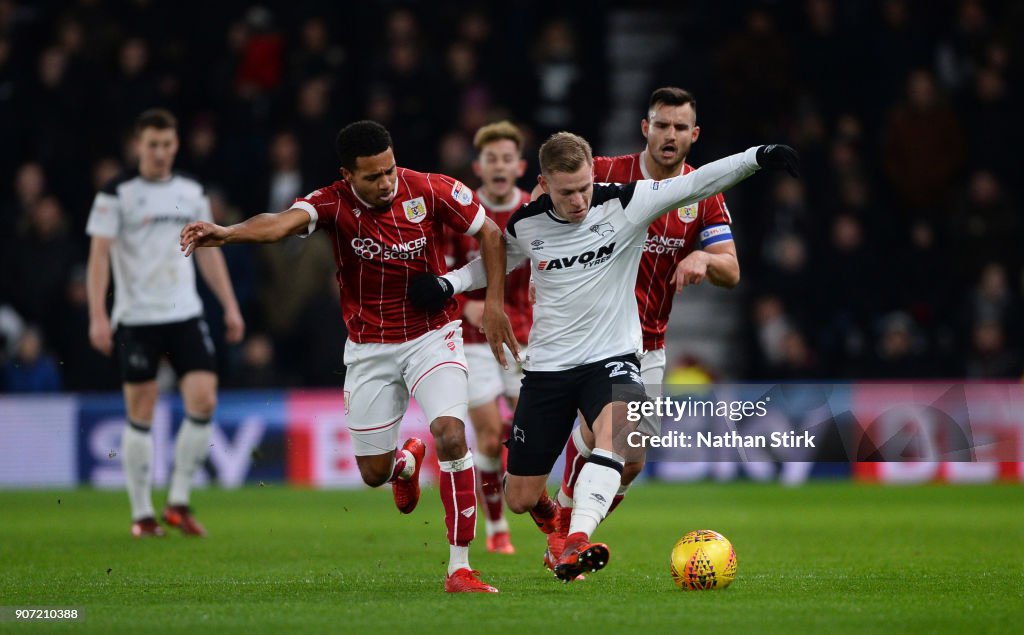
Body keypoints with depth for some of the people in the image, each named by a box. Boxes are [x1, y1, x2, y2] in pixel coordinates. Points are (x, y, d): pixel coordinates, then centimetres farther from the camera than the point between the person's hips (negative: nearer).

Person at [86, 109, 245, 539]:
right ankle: (142, 514, 9)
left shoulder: (192, 193, 10)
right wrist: (97, 315, -17)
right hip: (136, 320, -4)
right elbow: (99, 256, -8)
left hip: (185, 314, 4)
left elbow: (209, 251, 18)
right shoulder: (116, 195, -4)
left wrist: (230, 306, 14)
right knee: (140, 414, 0)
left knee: (203, 402, -10)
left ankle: (178, 502, 2)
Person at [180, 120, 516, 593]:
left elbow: (489, 232, 0)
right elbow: (282, 223, -36)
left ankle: (459, 568, -16)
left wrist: (494, 302, -7)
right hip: (368, 348, 1)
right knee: (373, 472, 7)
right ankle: (407, 462, 49)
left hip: (431, 336, -1)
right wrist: (226, 233, -55)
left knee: (451, 435, -23)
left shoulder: (430, 191, -14)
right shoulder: (334, 203, -16)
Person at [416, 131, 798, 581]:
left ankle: (575, 544, -47)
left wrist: (757, 157, -30)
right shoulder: (525, 224, -3)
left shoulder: (625, 204, -10)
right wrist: (449, 282, 0)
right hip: (546, 367, 2)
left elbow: (696, 184, -17)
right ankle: (548, 512, 42)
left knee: (614, 427, -37)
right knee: (520, 500, 3)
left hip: (611, 358, -2)